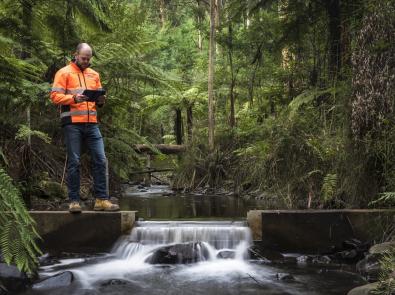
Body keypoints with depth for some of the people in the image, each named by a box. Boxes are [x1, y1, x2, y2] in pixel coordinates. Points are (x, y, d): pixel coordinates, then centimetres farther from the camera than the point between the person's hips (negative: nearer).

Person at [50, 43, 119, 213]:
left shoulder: (94, 74, 19)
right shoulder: (64, 73, 2)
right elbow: (55, 96, -6)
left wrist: (101, 100, -1)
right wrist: (74, 98, -21)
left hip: (91, 123, 5)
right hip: (72, 123, -5)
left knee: (100, 160, 0)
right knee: (74, 162, -2)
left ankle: (101, 199, 5)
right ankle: (74, 201, 4)